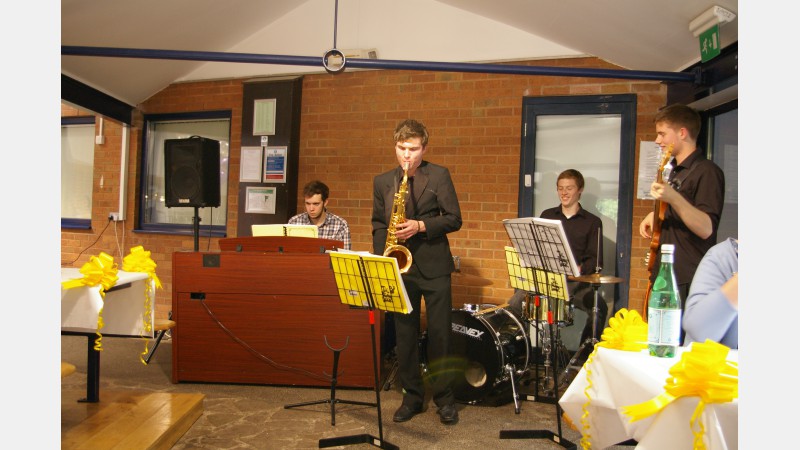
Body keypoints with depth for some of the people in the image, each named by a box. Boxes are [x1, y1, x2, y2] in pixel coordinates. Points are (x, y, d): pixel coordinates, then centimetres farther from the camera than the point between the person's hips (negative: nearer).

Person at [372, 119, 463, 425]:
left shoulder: (439, 175, -2)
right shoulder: (382, 182, 8)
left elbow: (454, 219, -5)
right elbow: (378, 224, 13)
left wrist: (421, 225, -18)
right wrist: (381, 257, 0)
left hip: (433, 265, -3)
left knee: (440, 334, 3)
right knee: (404, 334, 9)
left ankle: (444, 398, 18)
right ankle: (412, 396, 22)